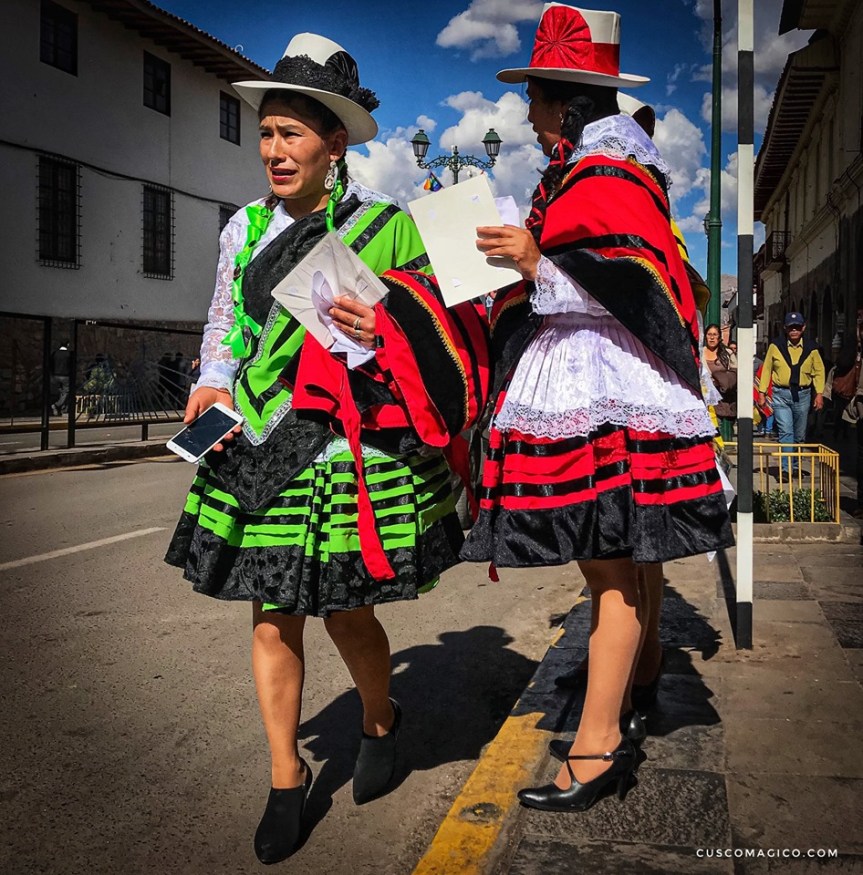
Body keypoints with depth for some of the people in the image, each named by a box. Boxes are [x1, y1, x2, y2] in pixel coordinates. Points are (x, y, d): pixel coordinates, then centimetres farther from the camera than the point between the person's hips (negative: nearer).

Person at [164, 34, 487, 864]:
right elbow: (224, 329, 19)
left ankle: (380, 721, 37)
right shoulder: (246, 228, 10)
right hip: (256, 448, 4)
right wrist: (210, 384, 0)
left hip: (349, 449, -4)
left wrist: (380, 331, -17)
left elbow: (434, 330, 4)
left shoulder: (386, 225, -2)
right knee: (271, 613, 7)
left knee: (345, 610, 4)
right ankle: (285, 776, 25)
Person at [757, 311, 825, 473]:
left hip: (803, 395, 3)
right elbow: (766, 369, 5)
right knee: (786, 432, -13)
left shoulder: (810, 349, 4)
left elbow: (819, 372, 10)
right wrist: (762, 392, 2)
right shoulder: (775, 346, -1)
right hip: (781, 394, -2)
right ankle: (786, 469, -14)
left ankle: (795, 465, 26)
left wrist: (819, 393, 2)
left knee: (799, 435, 11)